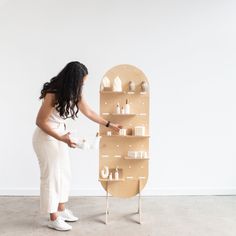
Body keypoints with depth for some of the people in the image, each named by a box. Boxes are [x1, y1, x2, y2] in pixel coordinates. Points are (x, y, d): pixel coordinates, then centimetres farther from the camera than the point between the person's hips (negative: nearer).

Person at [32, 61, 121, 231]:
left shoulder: (74, 92, -4)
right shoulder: (53, 94, -27)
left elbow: (89, 112, 8)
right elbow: (40, 122, -22)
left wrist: (109, 124, 12)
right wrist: (62, 138, -30)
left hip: (60, 134, 8)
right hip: (46, 136, -8)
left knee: (64, 173, 13)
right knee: (51, 175, 0)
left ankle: (61, 210, 30)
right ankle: (54, 219, 15)